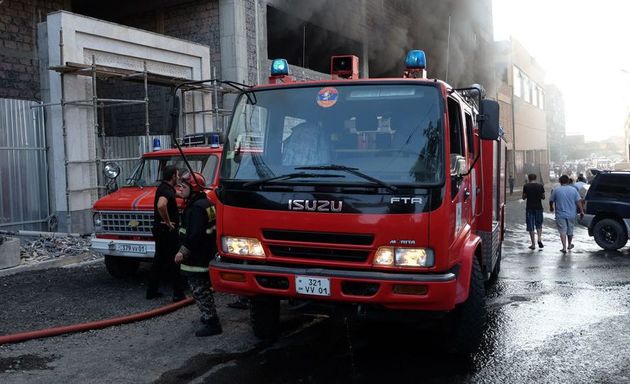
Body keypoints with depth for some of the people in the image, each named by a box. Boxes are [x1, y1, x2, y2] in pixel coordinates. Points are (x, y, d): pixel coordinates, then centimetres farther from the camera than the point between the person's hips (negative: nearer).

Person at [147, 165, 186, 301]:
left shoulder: (163, 187, 13)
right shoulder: (167, 190, -18)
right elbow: (161, 205, -38)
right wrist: (168, 222, -26)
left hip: (159, 230, 10)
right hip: (167, 231, -10)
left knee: (159, 260, 16)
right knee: (174, 262, -3)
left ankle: (152, 291, 22)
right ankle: (178, 293, 1)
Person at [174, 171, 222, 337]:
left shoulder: (196, 207, -20)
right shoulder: (206, 203, 13)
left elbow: (196, 234, -27)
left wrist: (183, 251, -22)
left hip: (197, 259, -11)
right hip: (207, 255, 11)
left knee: (199, 290, -6)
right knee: (204, 288, 22)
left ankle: (212, 324, -5)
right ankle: (209, 316, 34)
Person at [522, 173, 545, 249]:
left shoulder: (526, 186, -6)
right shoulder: (540, 186, -1)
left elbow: (523, 197, -1)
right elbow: (543, 197, 4)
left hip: (529, 208, -2)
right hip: (538, 207, 2)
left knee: (530, 226, 4)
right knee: (539, 224, 19)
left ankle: (533, 244, 5)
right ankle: (539, 239, -1)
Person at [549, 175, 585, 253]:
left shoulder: (556, 190, -5)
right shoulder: (573, 190, 0)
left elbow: (551, 200, 4)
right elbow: (578, 202, -3)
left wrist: (551, 208, 24)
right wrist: (581, 211, 3)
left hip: (560, 215, -2)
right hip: (571, 215, 2)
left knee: (562, 231, -1)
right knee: (570, 231, 18)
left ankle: (564, 248, -10)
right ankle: (569, 245, 34)